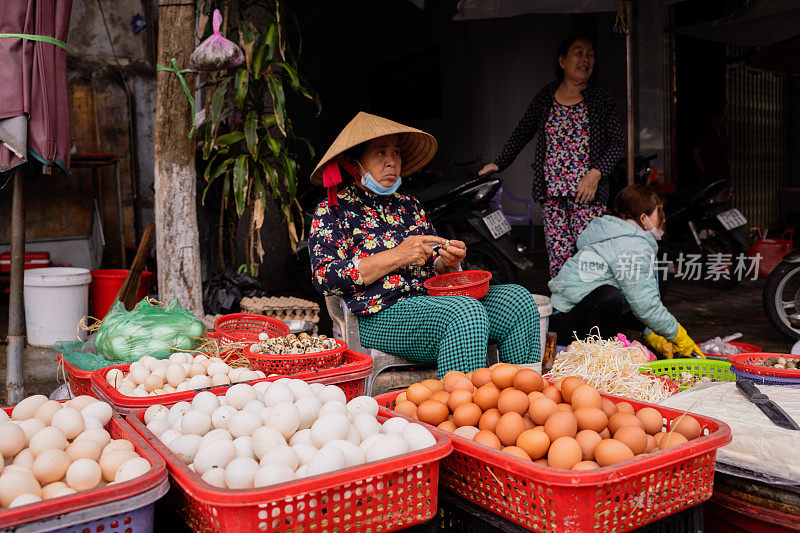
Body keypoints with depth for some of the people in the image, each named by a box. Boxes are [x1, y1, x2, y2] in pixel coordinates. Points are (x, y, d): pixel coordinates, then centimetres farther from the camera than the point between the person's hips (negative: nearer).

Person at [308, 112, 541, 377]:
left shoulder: (409, 206, 23)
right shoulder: (331, 212, 5)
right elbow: (324, 278, -10)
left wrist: (447, 262, -3)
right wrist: (397, 257, -14)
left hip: (433, 300, 7)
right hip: (381, 314, -6)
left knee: (517, 297, -14)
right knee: (465, 312, -33)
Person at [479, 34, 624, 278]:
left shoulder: (602, 99, 5)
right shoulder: (546, 97, 12)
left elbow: (616, 144, 2)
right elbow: (522, 133, 20)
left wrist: (595, 173, -12)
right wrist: (499, 163, 16)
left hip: (587, 194, -2)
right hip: (552, 194, 2)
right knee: (557, 260, 0)